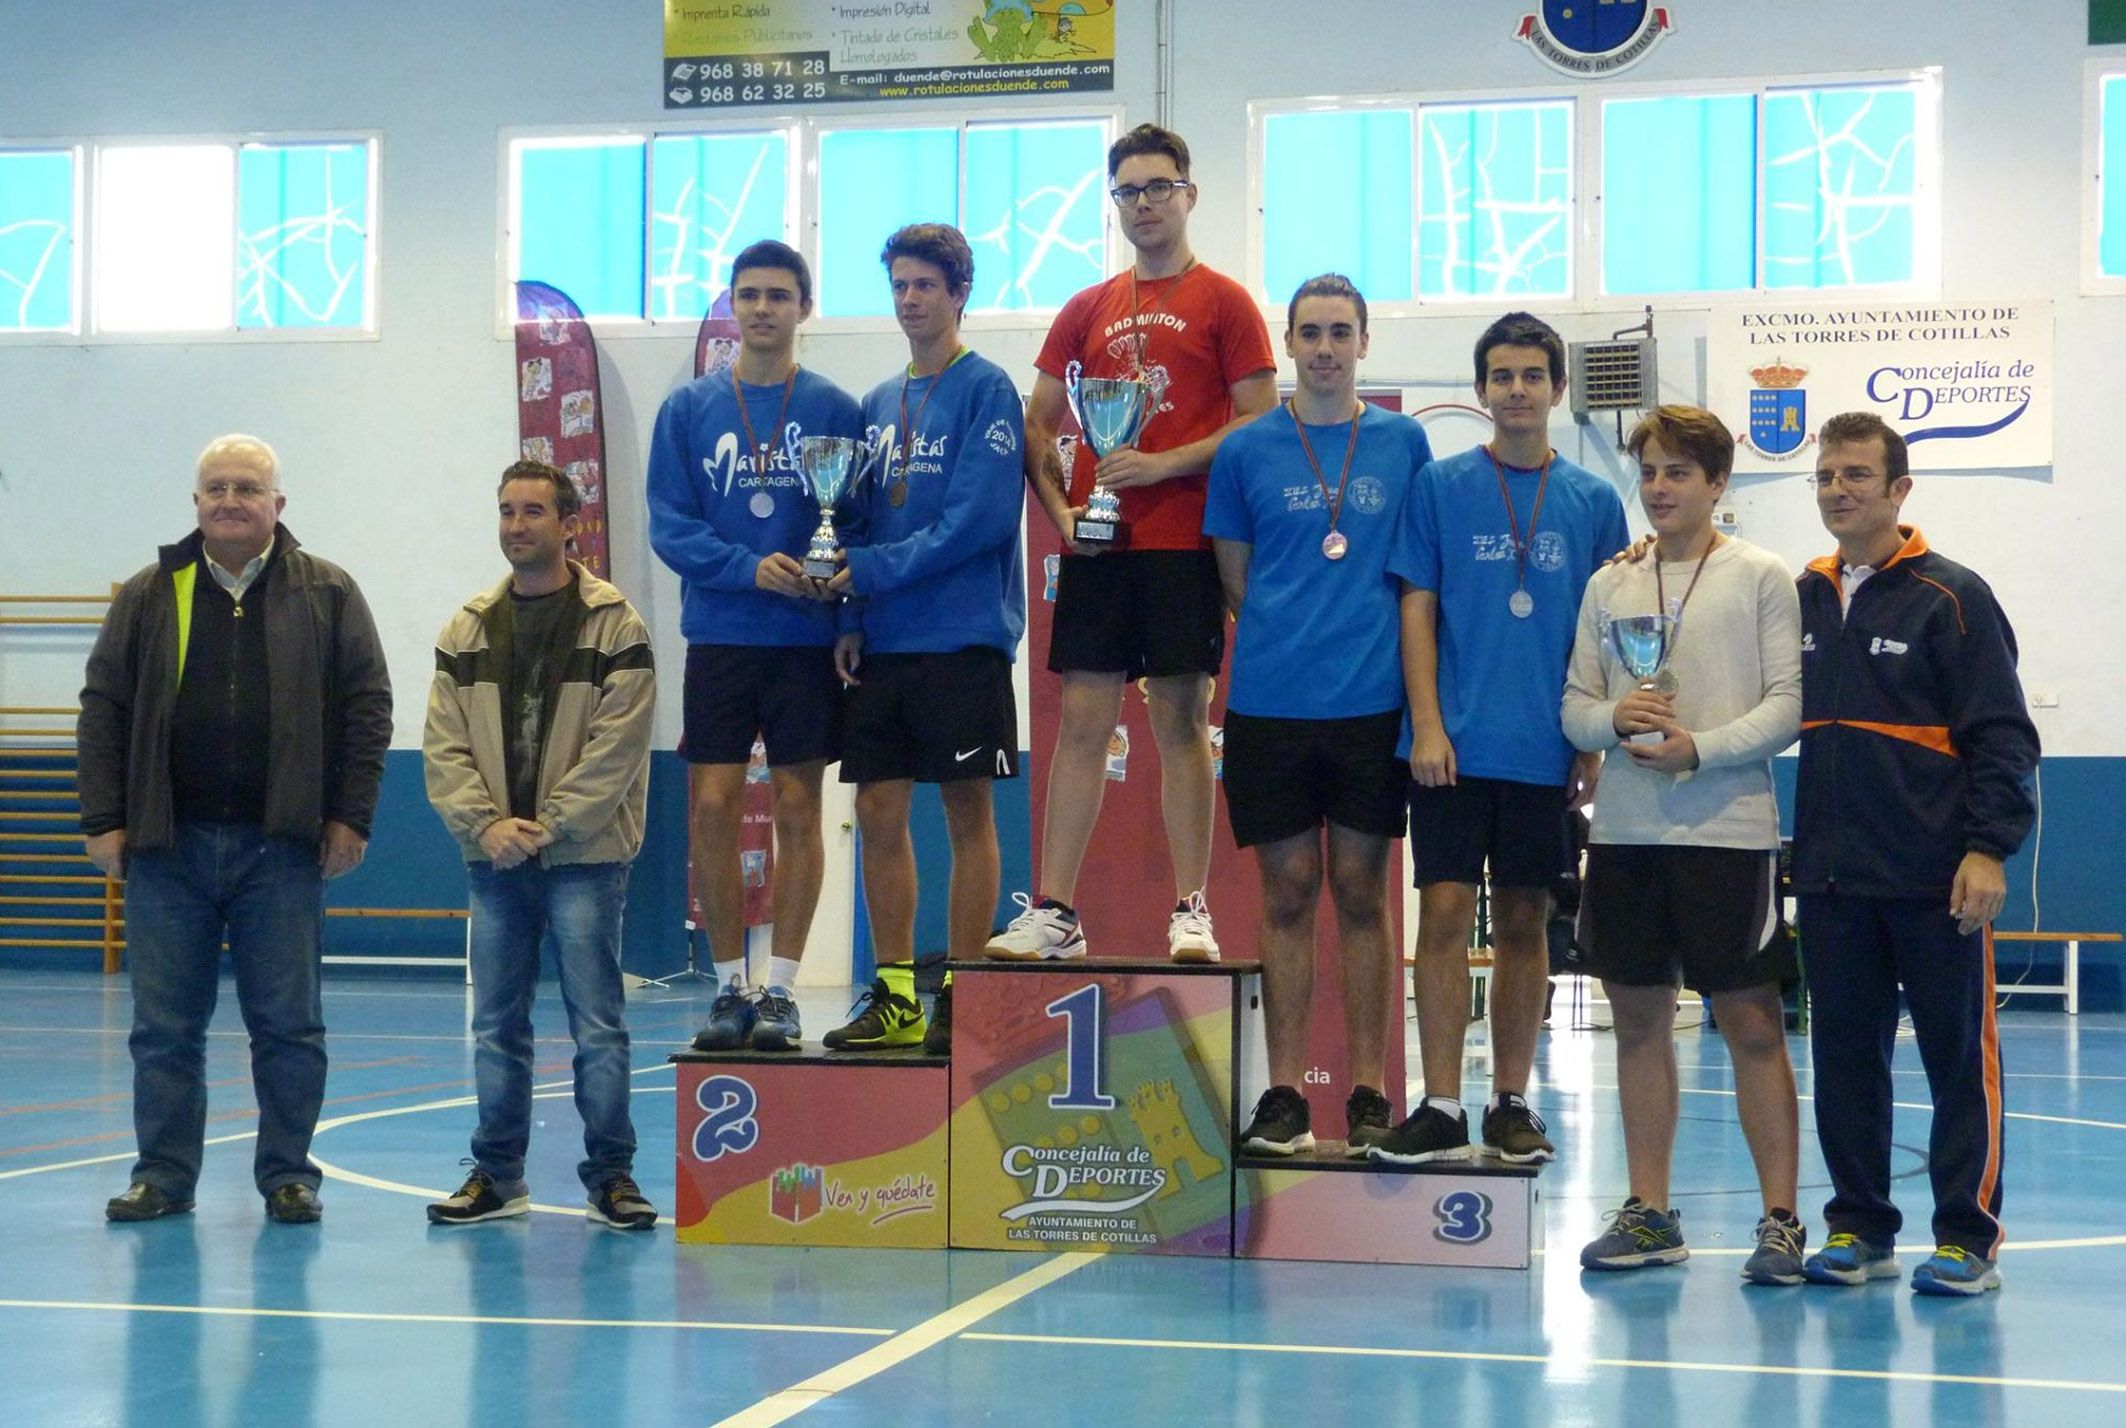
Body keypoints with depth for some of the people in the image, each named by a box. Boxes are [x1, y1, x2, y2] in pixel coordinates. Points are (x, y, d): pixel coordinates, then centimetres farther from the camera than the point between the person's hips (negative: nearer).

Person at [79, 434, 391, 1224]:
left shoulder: (327, 594, 5)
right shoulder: (148, 597, 9)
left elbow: (367, 705, 3)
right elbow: (103, 708, 8)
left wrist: (350, 817, -3)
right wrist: (104, 821, 1)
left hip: (282, 846, -1)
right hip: (167, 843, 2)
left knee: (288, 1024, 3)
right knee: (164, 1025, 5)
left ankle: (288, 1173, 13)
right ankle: (163, 1174, 15)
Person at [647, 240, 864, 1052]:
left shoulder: (834, 410, 2)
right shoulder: (689, 409, 5)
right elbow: (669, 525, 0)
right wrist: (751, 567, -15)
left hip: (806, 642, -1)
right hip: (718, 639, 1)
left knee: (797, 809, 2)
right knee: (712, 810, 0)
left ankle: (781, 991, 9)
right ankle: (730, 987, 11)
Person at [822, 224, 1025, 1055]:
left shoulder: (985, 391, -4)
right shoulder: (879, 404, 16)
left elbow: (980, 518, -15)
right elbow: (859, 519, 17)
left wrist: (873, 571, -13)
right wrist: (851, 619, 3)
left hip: (963, 640, -6)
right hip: (884, 644, 6)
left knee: (967, 813, 0)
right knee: (879, 813, 5)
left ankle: (960, 1000, 5)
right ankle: (894, 997, 13)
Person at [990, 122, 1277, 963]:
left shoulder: (1224, 303, 3)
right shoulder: (1087, 311, 15)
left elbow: (1260, 423, -4)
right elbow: (1038, 426, 16)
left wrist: (1162, 465, -14)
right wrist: (1060, 509, 0)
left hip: (1185, 544, -3)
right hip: (1097, 545, 4)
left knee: (1182, 722, -1)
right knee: (1080, 722, 2)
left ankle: (1190, 911, 5)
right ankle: (1053, 913, 3)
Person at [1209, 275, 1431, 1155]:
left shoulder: (1403, 442, 6)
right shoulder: (1247, 450, 5)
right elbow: (1235, 580, 11)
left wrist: (1366, 639, 4)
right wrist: (1292, 635, 4)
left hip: (1372, 698, 0)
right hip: (1270, 702, 0)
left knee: (1361, 893, 5)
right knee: (1288, 893, 4)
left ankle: (1369, 1092, 11)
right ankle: (1284, 1091, 10)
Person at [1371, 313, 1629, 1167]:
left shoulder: (1593, 501, 7)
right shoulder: (1440, 487, 3)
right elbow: (1417, 610, 1)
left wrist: (1593, 745, 4)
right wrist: (1427, 726, -8)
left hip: (1546, 751, 2)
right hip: (1455, 744, -1)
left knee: (1524, 922, 8)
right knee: (1445, 913, -5)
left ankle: (1511, 1105, 16)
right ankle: (1441, 1109, -1)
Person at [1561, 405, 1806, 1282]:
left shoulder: (1761, 578, 1)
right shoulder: (1609, 586, 13)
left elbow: (1788, 706, -5)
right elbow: (1573, 705, 12)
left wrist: (1698, 748, -16)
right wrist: (1614, 718, -10)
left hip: (1728, 830, -4)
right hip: (1624, 832, 4)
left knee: (1752, 1024, -3)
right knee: (1639, 1020, 9)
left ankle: (1780, 1219, 4)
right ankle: (1648, 1214, 18)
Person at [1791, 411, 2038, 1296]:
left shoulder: (1951, 597, -3)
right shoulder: (1801, 600, 12)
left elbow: (2002, 736, -6)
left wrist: (1988, 848, -14)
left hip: (1935, 880, -5)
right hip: (1830, 876, 5)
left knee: (1960, 1056, 0)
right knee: (1844, 1057, 8)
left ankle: (1968, 1239, 7)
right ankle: (1859, 1229, 17)